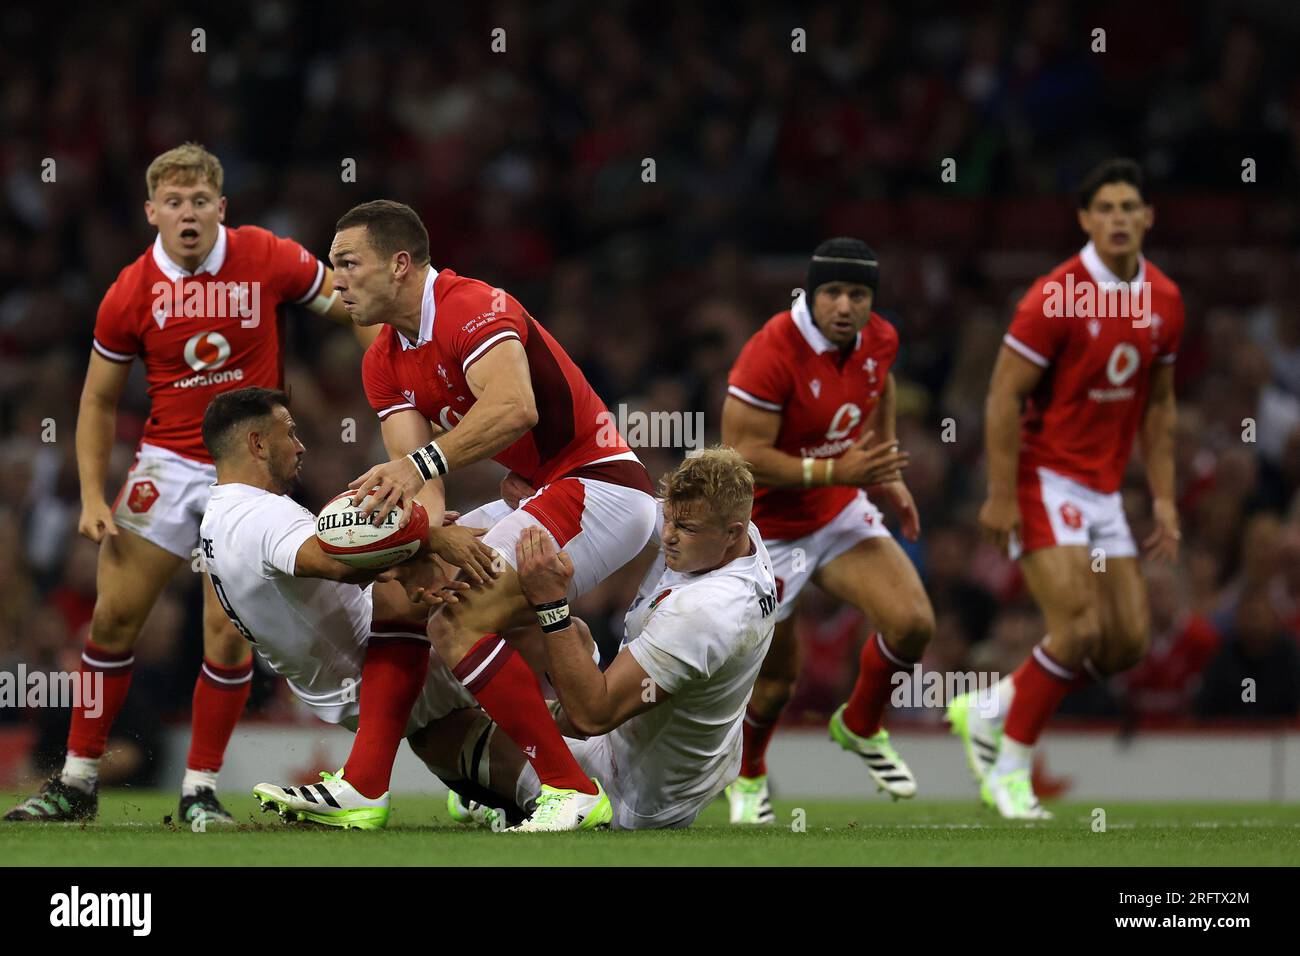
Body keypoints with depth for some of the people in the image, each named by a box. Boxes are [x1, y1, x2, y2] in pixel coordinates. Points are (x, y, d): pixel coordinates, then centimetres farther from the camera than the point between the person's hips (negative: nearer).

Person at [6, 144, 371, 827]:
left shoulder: (269, 260, -9)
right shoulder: (130, 294, -6)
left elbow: (352, 310, 4)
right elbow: (99, 399, 5)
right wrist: (92, 495, -3)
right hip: (167, 460, 1)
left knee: (228, 631, -8)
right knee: (113, 616, -5)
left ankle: (200, 789, 4)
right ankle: (78, 781, 6)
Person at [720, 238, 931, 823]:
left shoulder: (878, 341, -6)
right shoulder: (772, 353, -29)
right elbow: (743, 457, -29)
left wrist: (887, 476, 17)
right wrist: (838, 472, -32)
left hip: (841, 513, 6)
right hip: (768, 529, -6)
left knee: (912, 625, -13)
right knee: (775, 678, 4)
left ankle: (861, 727, 17)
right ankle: (746, 777, 37)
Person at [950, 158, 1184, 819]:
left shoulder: (1163, 301, 4)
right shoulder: (1056, 296, -16)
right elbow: (1004, 394, -15)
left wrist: (1163, 498, 9)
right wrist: (1001, 496, -18)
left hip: (1104, 490, 7)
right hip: (1045, 478, -7)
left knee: (1129, 642, 3)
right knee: (1079, 629, -19)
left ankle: (988, 713, 19)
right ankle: (1011, 770, -3)